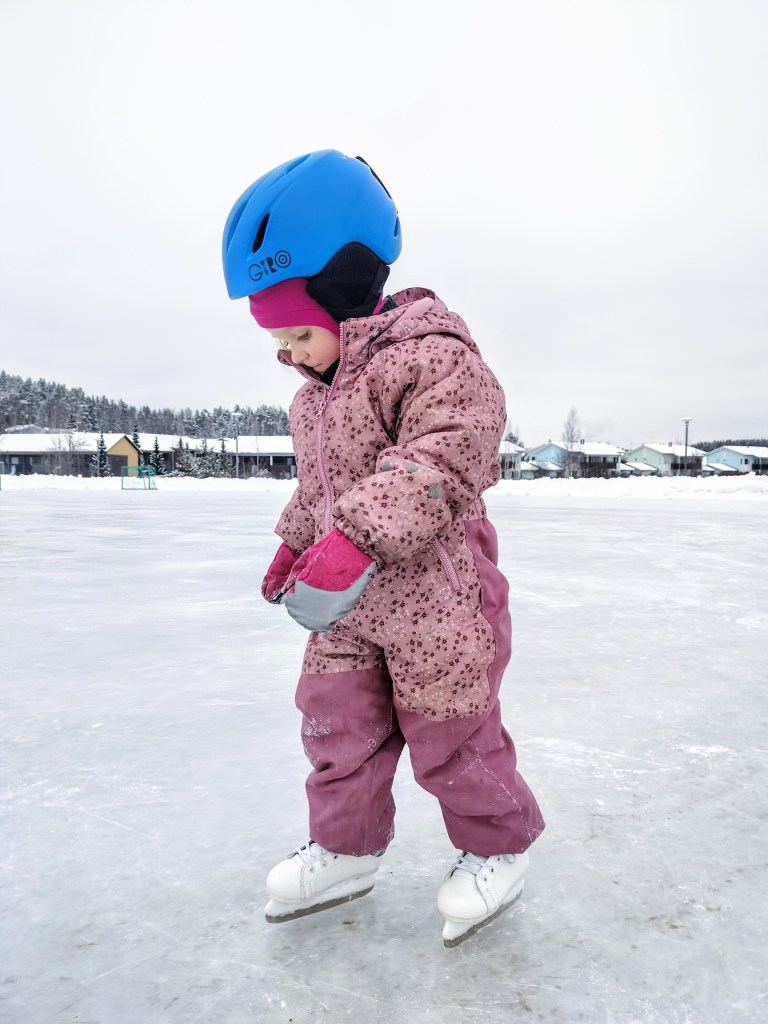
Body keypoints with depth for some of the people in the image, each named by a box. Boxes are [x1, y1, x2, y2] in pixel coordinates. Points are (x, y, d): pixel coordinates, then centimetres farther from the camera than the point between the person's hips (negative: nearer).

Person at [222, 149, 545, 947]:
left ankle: (497, 848, 33)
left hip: (435, 595, -8)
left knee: (449, 738, 7)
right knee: (336, 723, 14)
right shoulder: (316, 391, 11)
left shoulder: (431, 355, -18)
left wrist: (357, 536, -40)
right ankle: (345, 850, 36)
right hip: (348, 606, 8)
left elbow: (446, 455, -32)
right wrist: (295, 544, 22)